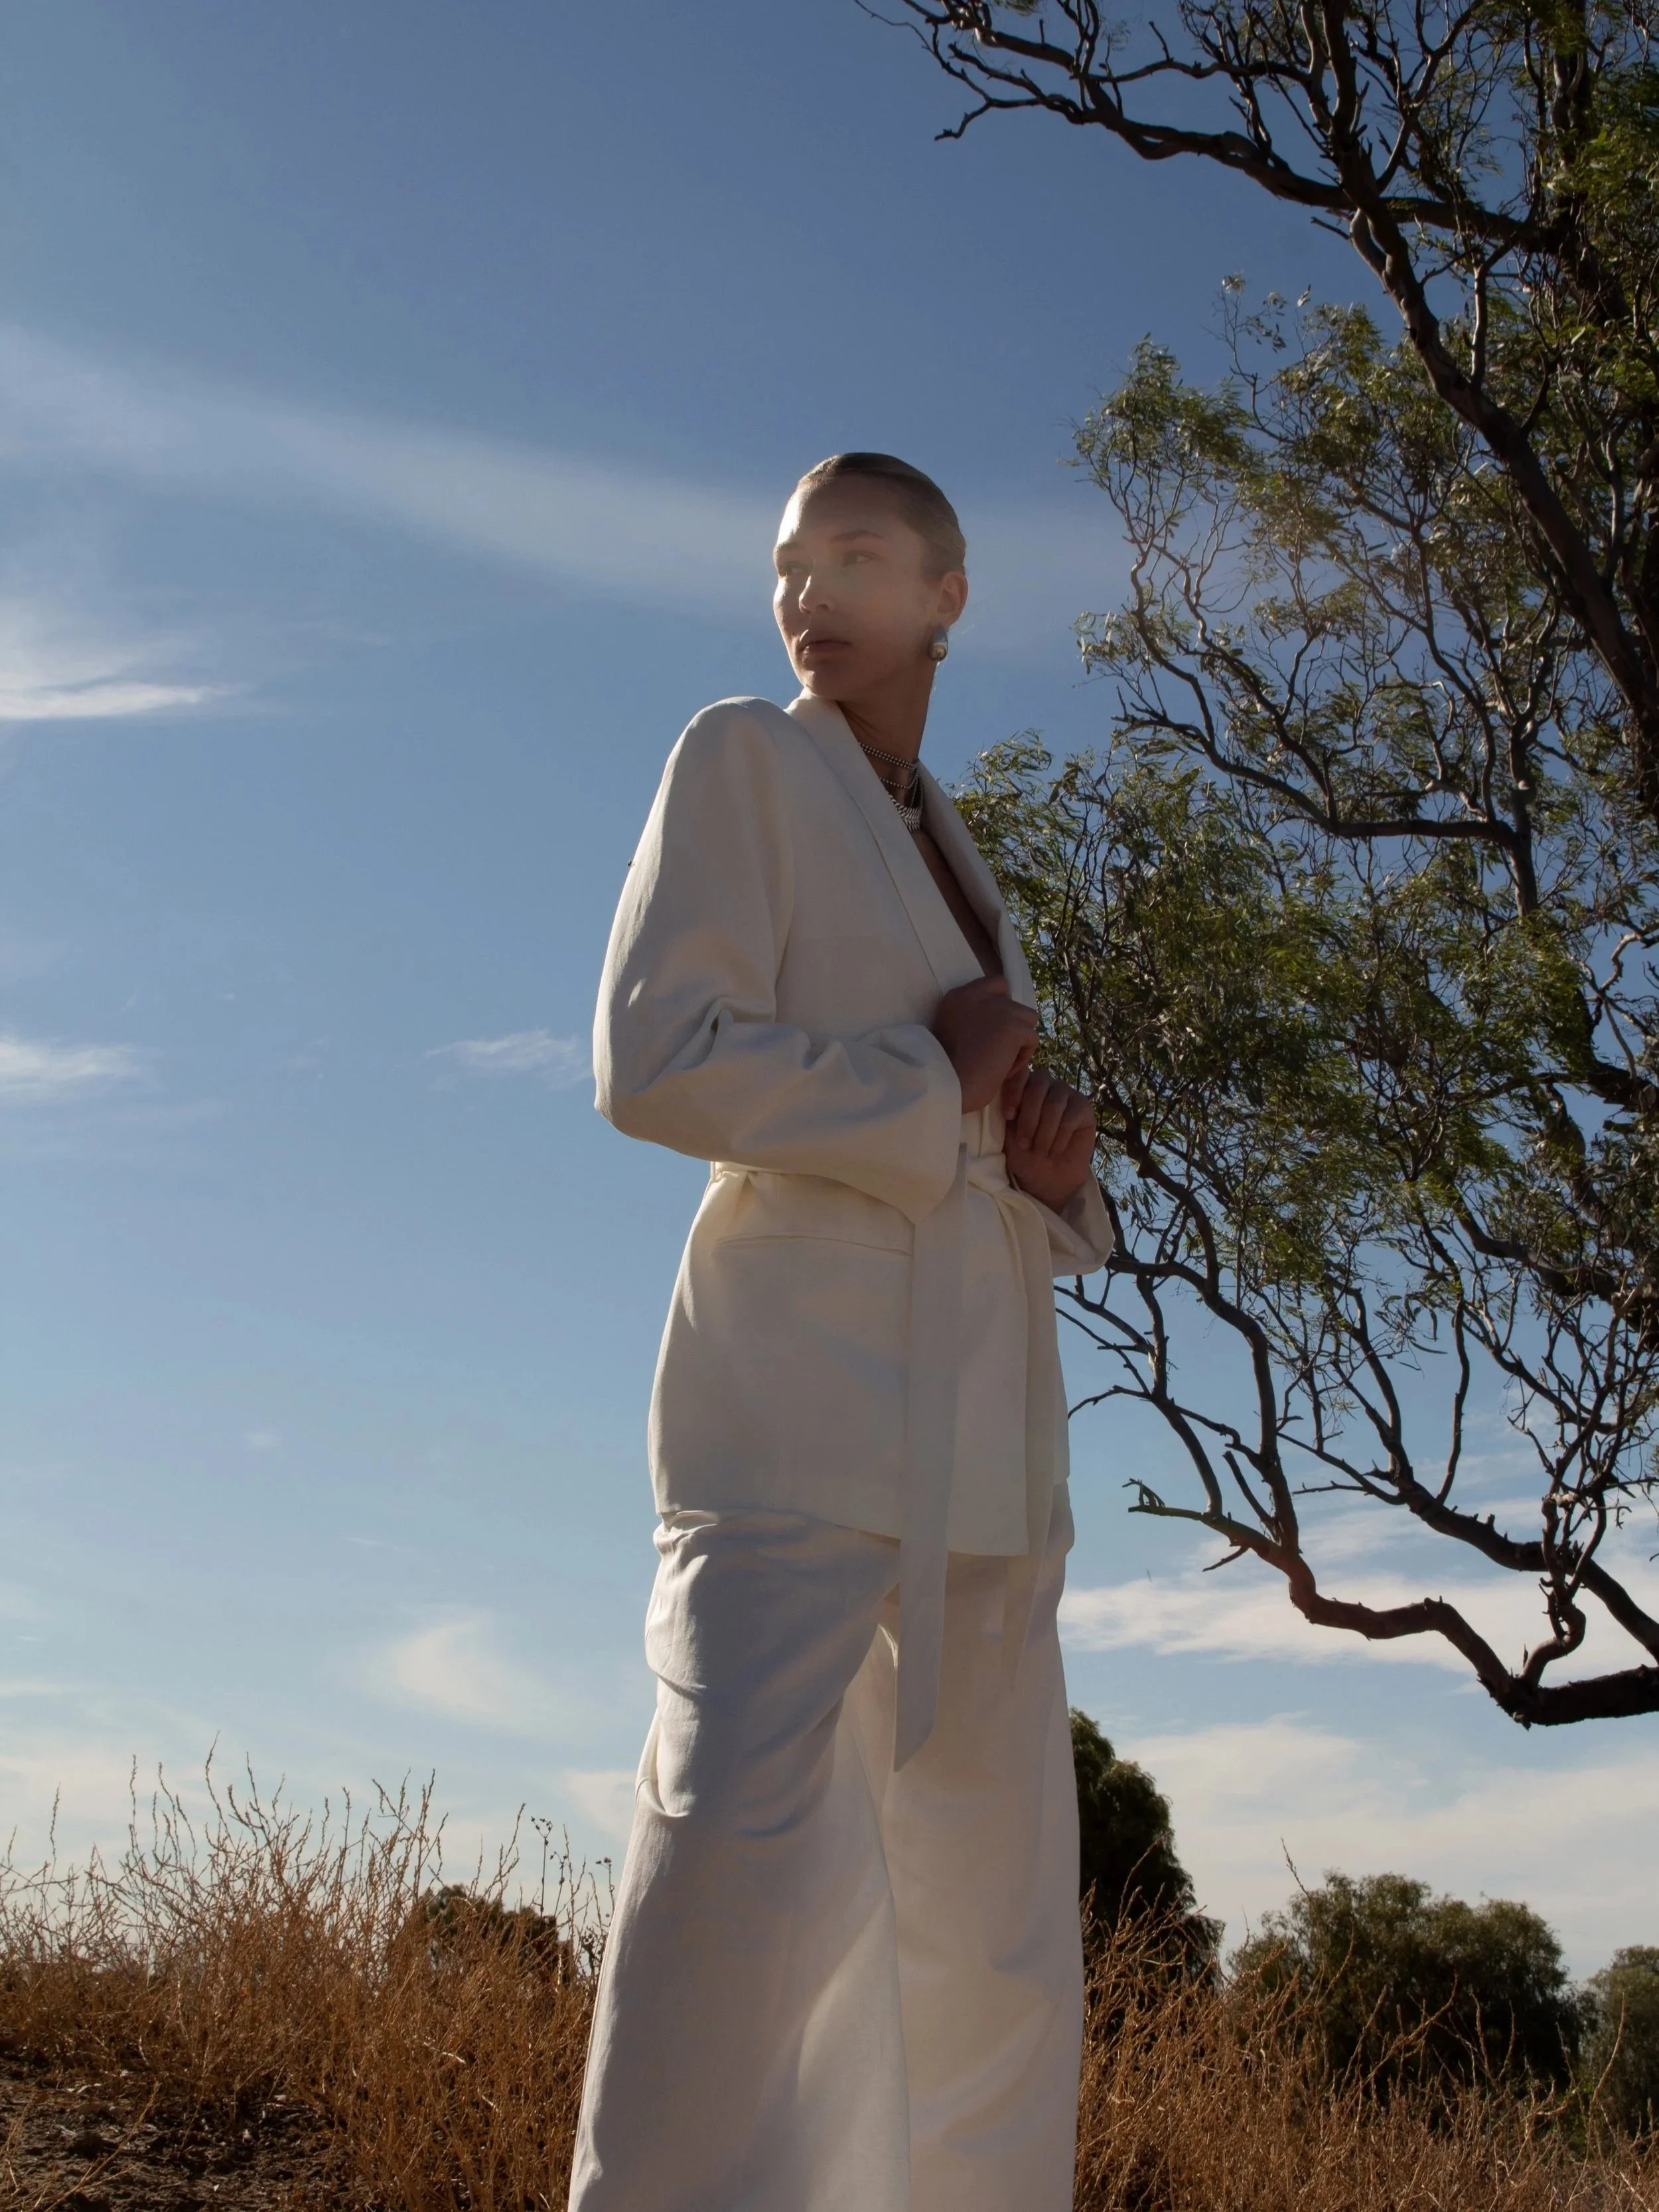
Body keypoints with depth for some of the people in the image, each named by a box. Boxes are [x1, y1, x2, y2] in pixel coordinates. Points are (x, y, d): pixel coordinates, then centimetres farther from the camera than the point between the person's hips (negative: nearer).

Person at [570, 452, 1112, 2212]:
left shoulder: (964, 868, 25)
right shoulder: (746, 760, 5)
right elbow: (653, 1061, -9)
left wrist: (1054, 1173, 6)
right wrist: (935, 1084, -4)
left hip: (981, 1428, 7)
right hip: (802, 1384, -7)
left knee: (995, 1923, 5)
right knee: (741, 1837, -19)